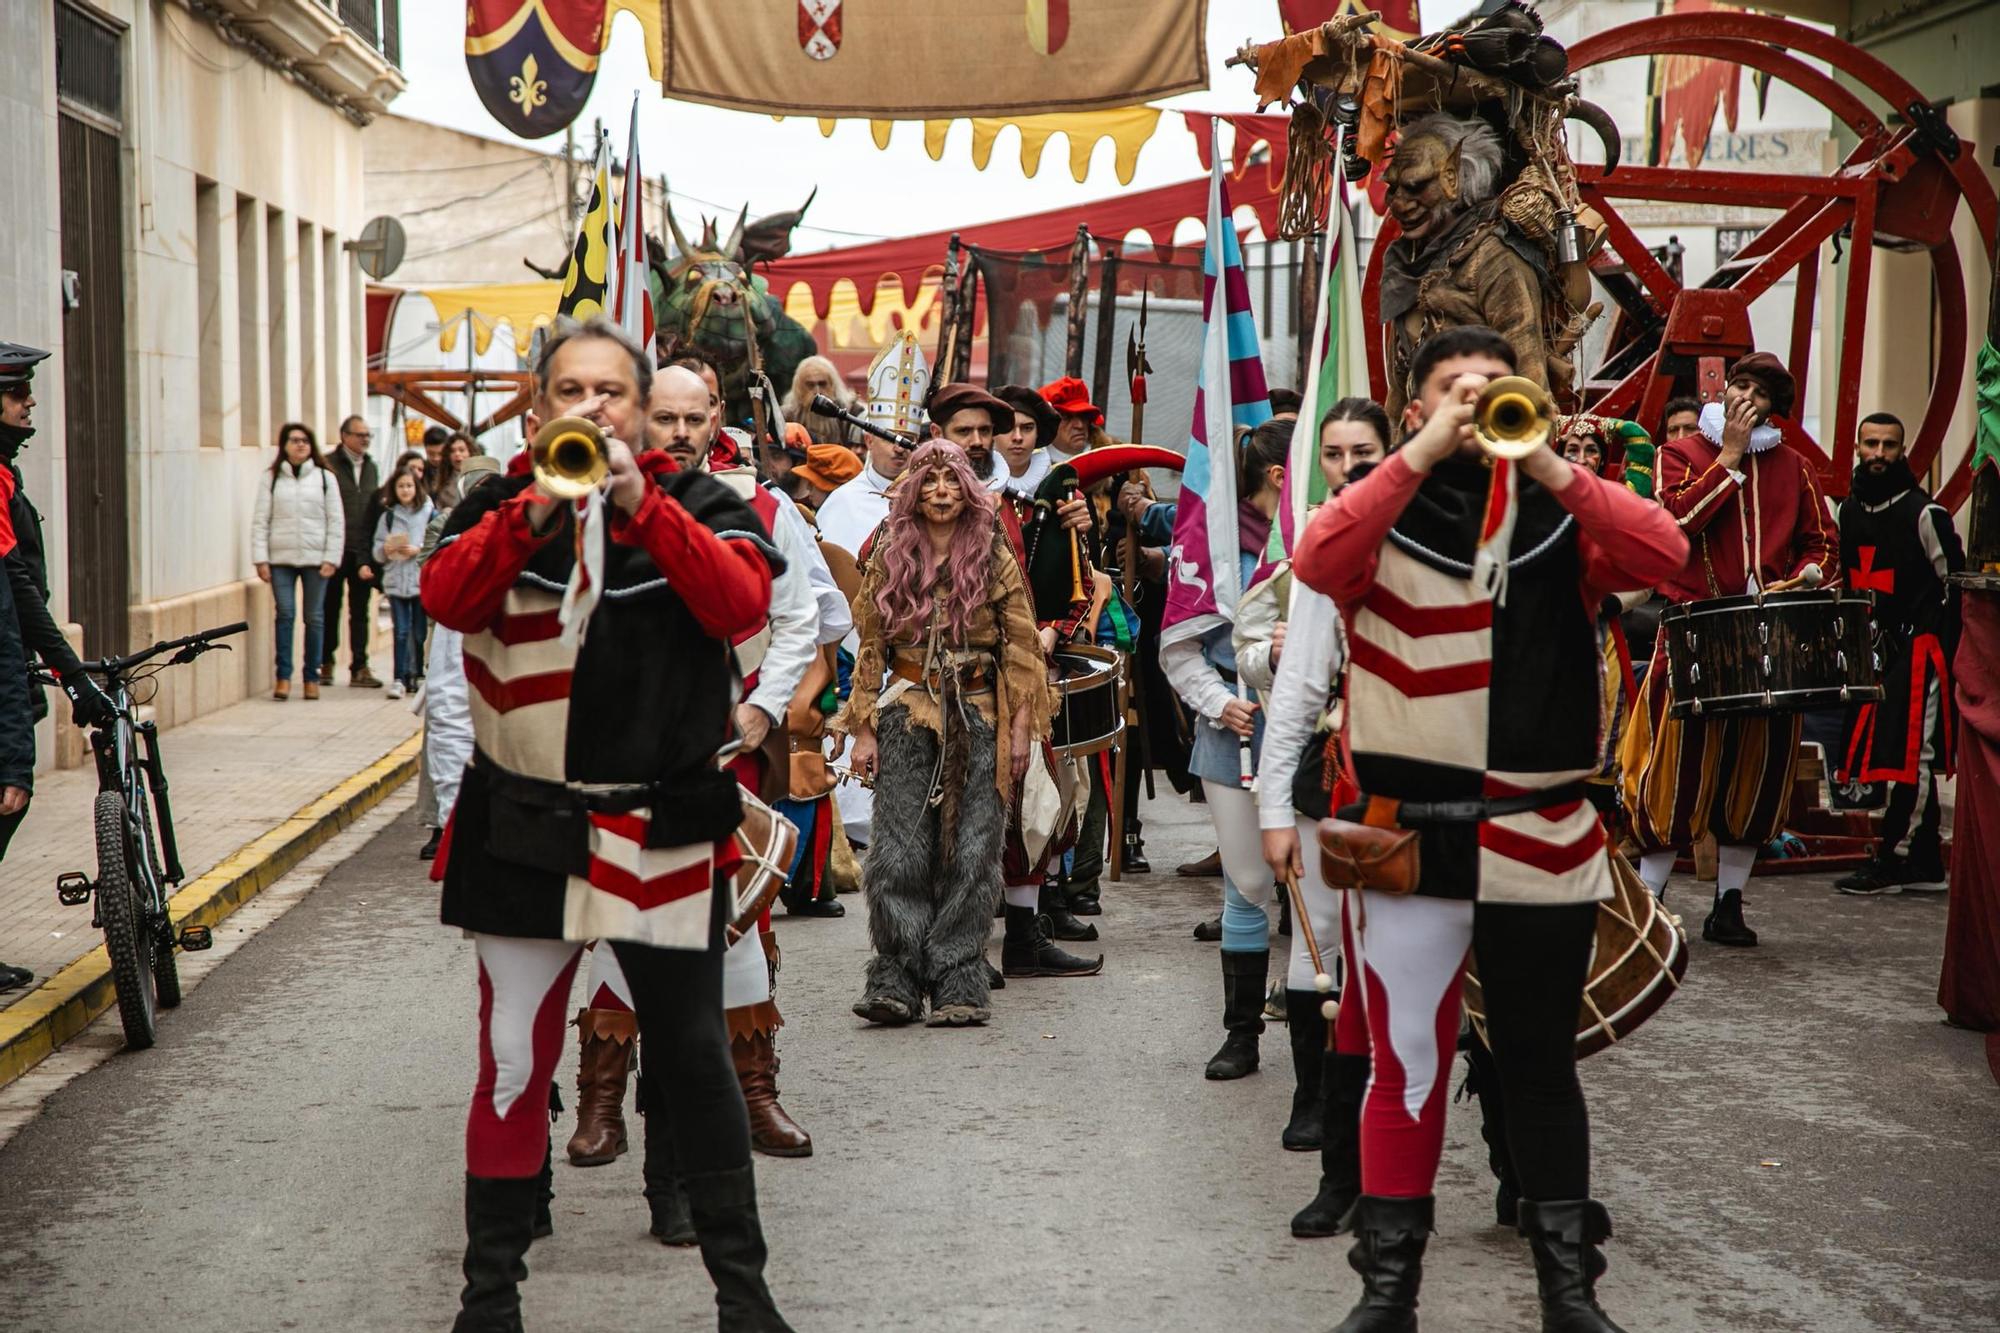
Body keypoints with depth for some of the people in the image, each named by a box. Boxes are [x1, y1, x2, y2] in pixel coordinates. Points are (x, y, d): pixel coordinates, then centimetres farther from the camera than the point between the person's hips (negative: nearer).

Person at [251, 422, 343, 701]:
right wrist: (260, 559, -4)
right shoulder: (272, 480, 7)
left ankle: (312, 677, 11)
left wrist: (331, 558, -4)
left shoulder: (325, 478, 6)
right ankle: (283, 676, 0)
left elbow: (336, 521, 4)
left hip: (315, 558, 0)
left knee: (314, 617, 3)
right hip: (281, 558, 0)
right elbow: (260, 521, 4)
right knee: (284, 615, -4)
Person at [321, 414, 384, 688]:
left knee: (360, 611, 4)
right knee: (331, 607, 7)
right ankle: (326, 662, 18)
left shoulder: (371, 467, 14)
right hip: (335, 549, -4)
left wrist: (371, 553, 8)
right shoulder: (329, 465, -5)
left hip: (362, 552, 4)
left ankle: (359, 667, 5)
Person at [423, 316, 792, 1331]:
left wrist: (640, 503, -24)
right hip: (525, 827, 1)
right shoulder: (499, 504, 5)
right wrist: (539, 509, -26)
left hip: (662, 827, -1)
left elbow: (742, 605, -16)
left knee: (695, 1057, 3)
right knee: (514, 1060, 7)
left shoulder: (697, 504, 3)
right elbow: (446, 599, -13)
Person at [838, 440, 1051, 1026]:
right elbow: (870, 647, 7)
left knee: (972, 851, -2)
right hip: (907, 713, 1)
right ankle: (896, 980, -2)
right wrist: (863, 729, 2)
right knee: (900, 849, -6)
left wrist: (1022, 725, -3)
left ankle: (959, 984, 4)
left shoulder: (995, 557, 3)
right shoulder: (889, 557, 6)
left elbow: (1022, 645, 3)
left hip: (979, 717, -1)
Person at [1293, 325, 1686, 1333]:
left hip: (1545, 839, 2)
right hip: (1411, 836, -2)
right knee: (1408, 1070, 4)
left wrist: (1543, 460, -18)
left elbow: (1664, 554, -12)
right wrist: (1424, 453, -20)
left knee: (1540, 1065, 14)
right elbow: (1317, 563, -20)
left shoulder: (1557, 516, 6)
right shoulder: (1383, 514, 2)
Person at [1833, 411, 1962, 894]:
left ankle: (1893, 862, -7)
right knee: (1911, 762, 8)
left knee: (1909, 758, -8)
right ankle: (1923, 868, 12)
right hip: (1871, 650, 7)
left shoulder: (1923, 512, -7)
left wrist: (1941, 648, -10)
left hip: (1917, 649, -7)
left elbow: (1954, 583, -6)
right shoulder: (1850, 509, 13)